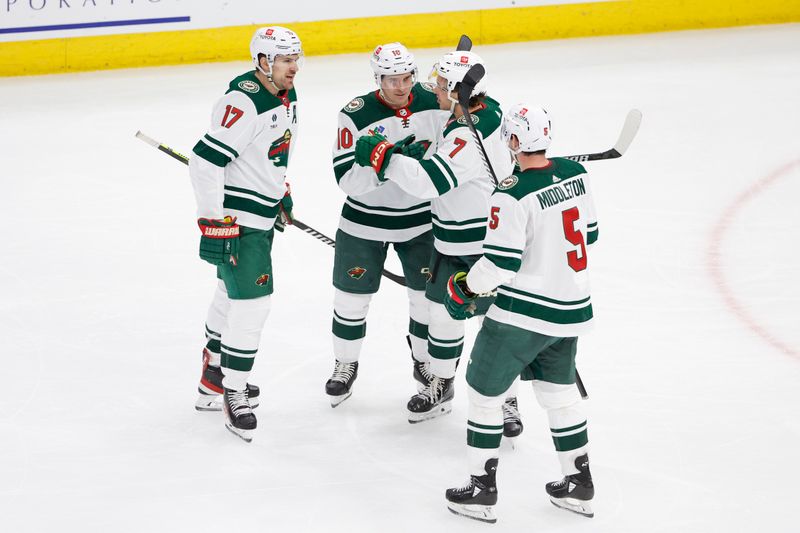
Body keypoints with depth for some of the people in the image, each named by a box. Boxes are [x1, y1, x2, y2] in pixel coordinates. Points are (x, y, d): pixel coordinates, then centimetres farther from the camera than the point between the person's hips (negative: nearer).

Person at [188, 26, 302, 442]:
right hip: (234, 219, -10)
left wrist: (281, 191, 26)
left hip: (262, 216, 10)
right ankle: (234, 396, 1)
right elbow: (206, 160, -27)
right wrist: (214, 222, -26)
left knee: (232, 296, 21)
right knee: (251, 306, -10)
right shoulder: (243, 102, -25)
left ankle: (213, 381, 36)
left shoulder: (287, 96, 6)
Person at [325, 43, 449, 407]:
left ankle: (426, 362, 32)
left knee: (428, 295, 9)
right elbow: (347, 178, -24)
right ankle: (345, 364, 29)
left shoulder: (432, 101, -10)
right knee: (351, 296, 7)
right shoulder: (356, 115, -19)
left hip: (422, 218, 2)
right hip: (365, 221, -2)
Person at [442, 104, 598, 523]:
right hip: (572, 308, 7)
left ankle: (482, 490, 11)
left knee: (484, 390, 7)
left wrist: (463, 287, -3)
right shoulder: (576, 174, 0)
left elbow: (499, 264, -20)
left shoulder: (513, 195, -21)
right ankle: (579, 486, 28)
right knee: (559, 390, 22)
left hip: (522, 314, -7)